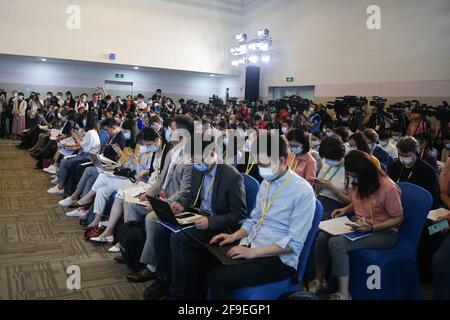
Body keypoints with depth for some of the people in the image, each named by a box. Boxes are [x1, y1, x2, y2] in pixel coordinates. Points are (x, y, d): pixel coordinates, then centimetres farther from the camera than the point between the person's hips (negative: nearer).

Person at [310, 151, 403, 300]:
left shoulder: (388, 188, -22)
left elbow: (398, 218, -13)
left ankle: (343, 294, -16)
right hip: (360, 226, 7)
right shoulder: (359, 183, -1)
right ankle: (319, 280, 5)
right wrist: (346, 209, 1)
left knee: (336, 243, -28)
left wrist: (371, 228, -25)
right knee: (323, 236, -15)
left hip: (384, 232, -7)